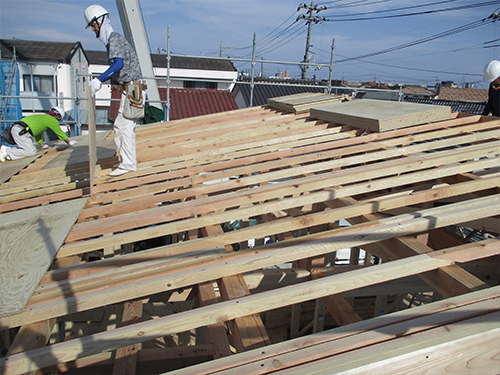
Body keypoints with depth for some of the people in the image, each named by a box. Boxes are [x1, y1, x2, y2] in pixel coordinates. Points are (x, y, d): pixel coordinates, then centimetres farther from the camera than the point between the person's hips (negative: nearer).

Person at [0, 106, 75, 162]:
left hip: (14, 129, 9)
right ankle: (6, 152, -18)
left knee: (28, 147, 15)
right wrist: (69, 142, 27)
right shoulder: (53, 120, 5)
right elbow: (60, 133, 13)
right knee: (32, 152, -11)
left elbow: (38, 133, 38)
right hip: (21, 132, -9)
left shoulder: (42, 117, 31)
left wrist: (42, 145, 41)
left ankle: (6, 148, 3)